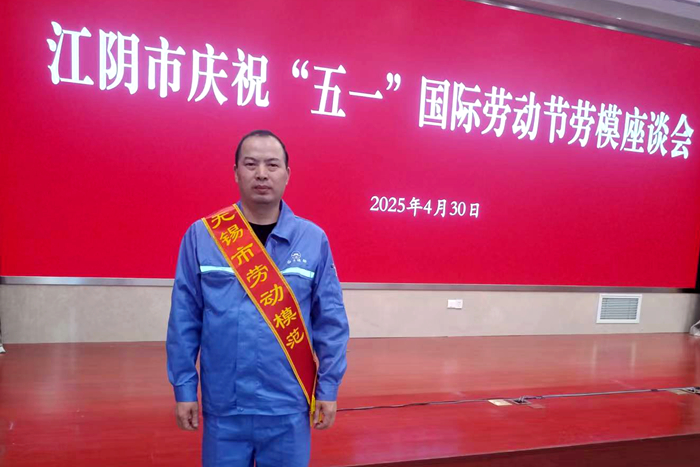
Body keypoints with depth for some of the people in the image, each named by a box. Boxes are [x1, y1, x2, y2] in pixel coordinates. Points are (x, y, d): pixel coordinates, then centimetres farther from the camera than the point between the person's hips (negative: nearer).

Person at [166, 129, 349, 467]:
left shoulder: (313, 239, -5)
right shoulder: (201, 236, -5)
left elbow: (331, 322, -1)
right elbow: (184, 321, -1)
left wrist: (329, 387, -1)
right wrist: (184, 388, 0)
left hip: (288, 408, 0)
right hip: (224, 407, 0)